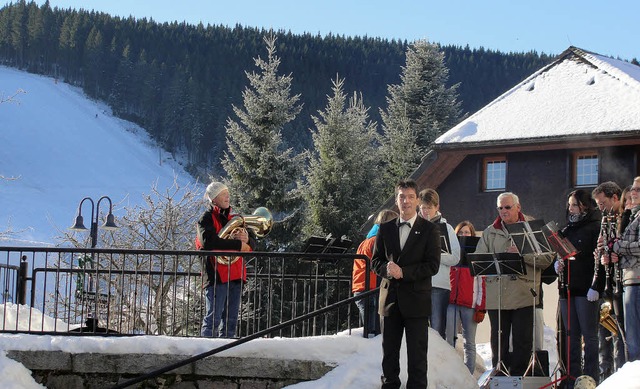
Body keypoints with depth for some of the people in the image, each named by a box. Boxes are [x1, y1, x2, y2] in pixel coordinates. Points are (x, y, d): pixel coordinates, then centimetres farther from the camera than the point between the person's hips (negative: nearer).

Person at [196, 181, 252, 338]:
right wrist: (237, 244, -18)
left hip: (235, 276, 7)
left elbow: (250, 246, 19)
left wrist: (246, 239, -6)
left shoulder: (232, 219, 22)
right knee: (213, 317, -9)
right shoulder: (206, 219, 0)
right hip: (217, 275, -7)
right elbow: (208, 241, -20)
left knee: (231, 319, 7)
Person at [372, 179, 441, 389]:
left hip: (416, 299, -3)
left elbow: (433, 265, -7)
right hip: (390, 299, 3)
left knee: (417, 354, 0)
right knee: (389, 352, 10)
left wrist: (403, 272, -16)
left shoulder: (430, 230, -1)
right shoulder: (385, 229, 10)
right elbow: (375, 261, 12)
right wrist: (386, 269, -11)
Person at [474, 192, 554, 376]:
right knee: (499, 341, 5)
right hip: (496, 297, 2)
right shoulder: (489, 233, 15)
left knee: (523, 341, 0)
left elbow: (548, 257, -3)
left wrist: (523, 255, -14)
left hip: (524, 296, -2)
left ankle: (518, 377, 9)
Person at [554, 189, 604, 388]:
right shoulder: (566, 230, 18)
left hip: (586, 289, -7)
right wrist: (557, 263, 3)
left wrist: (595, 287, -18)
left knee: (589, 336, -4)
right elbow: (559, 255, 26)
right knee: (571, 336, 7)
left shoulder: (595, 228, -3)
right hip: (567, 289, 7)